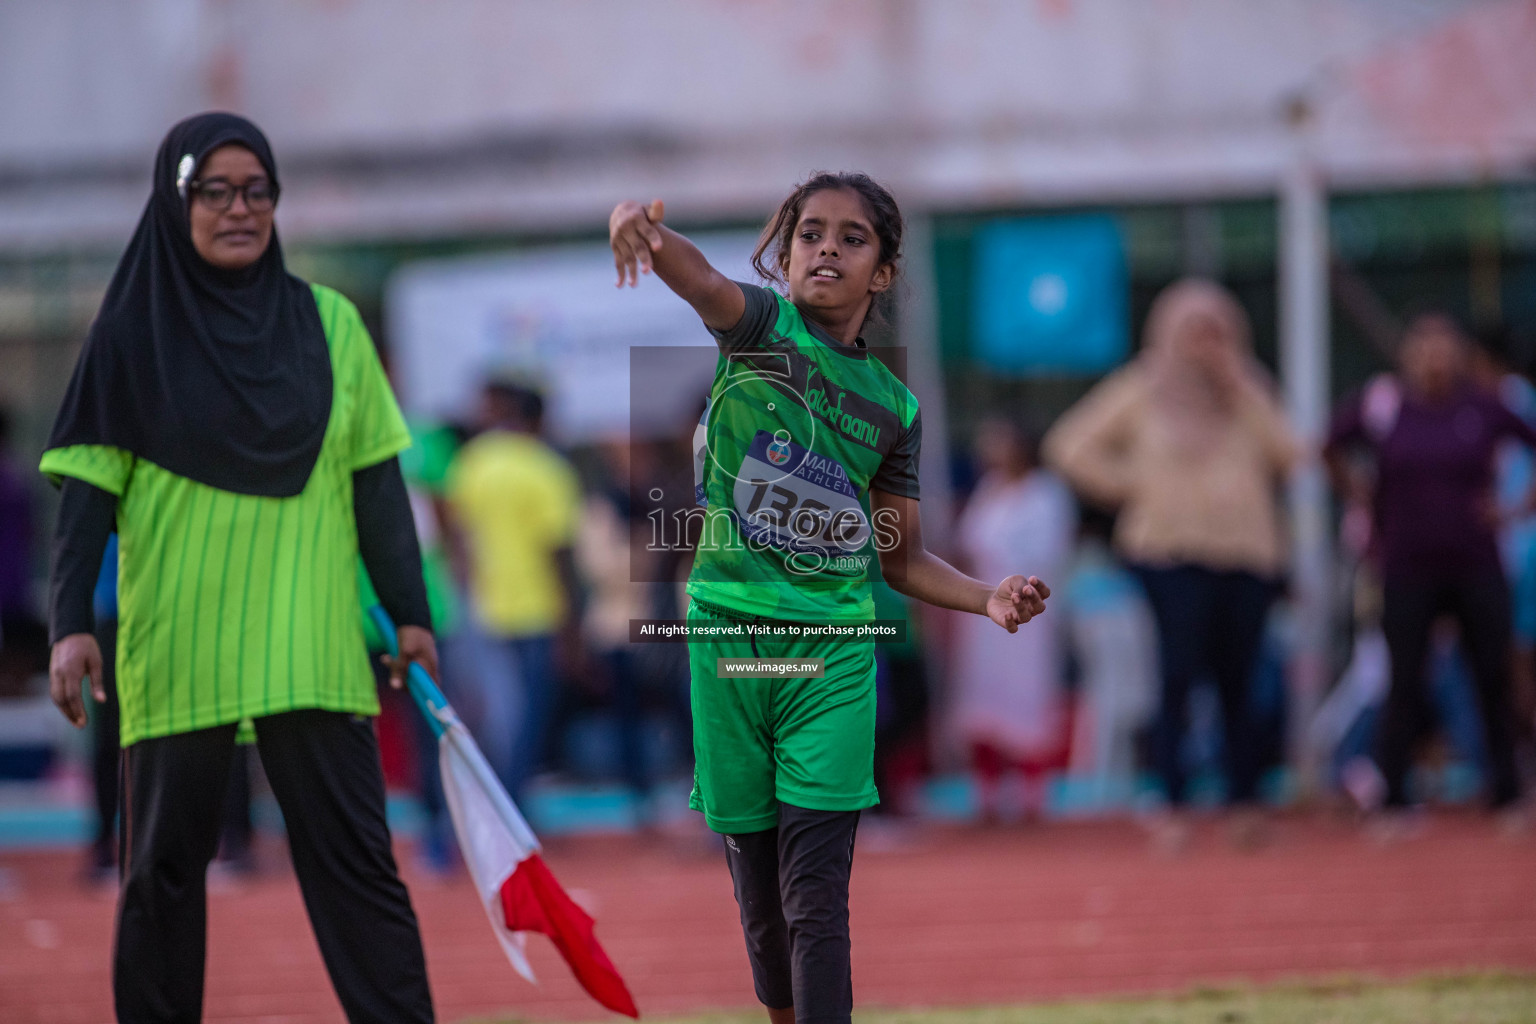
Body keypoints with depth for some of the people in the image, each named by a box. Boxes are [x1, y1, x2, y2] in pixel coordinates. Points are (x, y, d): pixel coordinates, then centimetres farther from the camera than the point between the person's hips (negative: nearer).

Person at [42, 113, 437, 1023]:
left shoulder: (328, 324, 8)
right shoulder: (134, 332, 3)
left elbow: (377, 479, 10)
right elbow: (90, 487, 1)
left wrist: (411, 613, 6)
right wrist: (72, 624, -9)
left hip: (308, 645, 1)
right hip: (176, 645, 0)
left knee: (354, 858, -5)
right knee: (164, 863, 5)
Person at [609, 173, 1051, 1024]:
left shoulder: (894, 405, 9)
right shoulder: (760, 328, 0)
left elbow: (903, 560, 17)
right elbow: (701, 281, -25)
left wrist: (988, 599, -2)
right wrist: (641, 226, -48)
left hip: (834, 652, 1)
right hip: (728, 631, -1)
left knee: (817, 895, -10)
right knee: (758, 890, 7)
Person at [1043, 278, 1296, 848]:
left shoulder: (1248, 392, 16)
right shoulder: (1142, 390, 7)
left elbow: (1284, 453, 2)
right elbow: (1071, 446, 6)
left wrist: (1240, 389, -2)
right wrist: (1129, 486, -2)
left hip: (1247, 551, 3)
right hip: (1173, 552, -3)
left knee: (1237, 683, 4)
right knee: (1179, 677, -12)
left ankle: (1244, 804, 10)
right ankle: (1172, 811, -11)